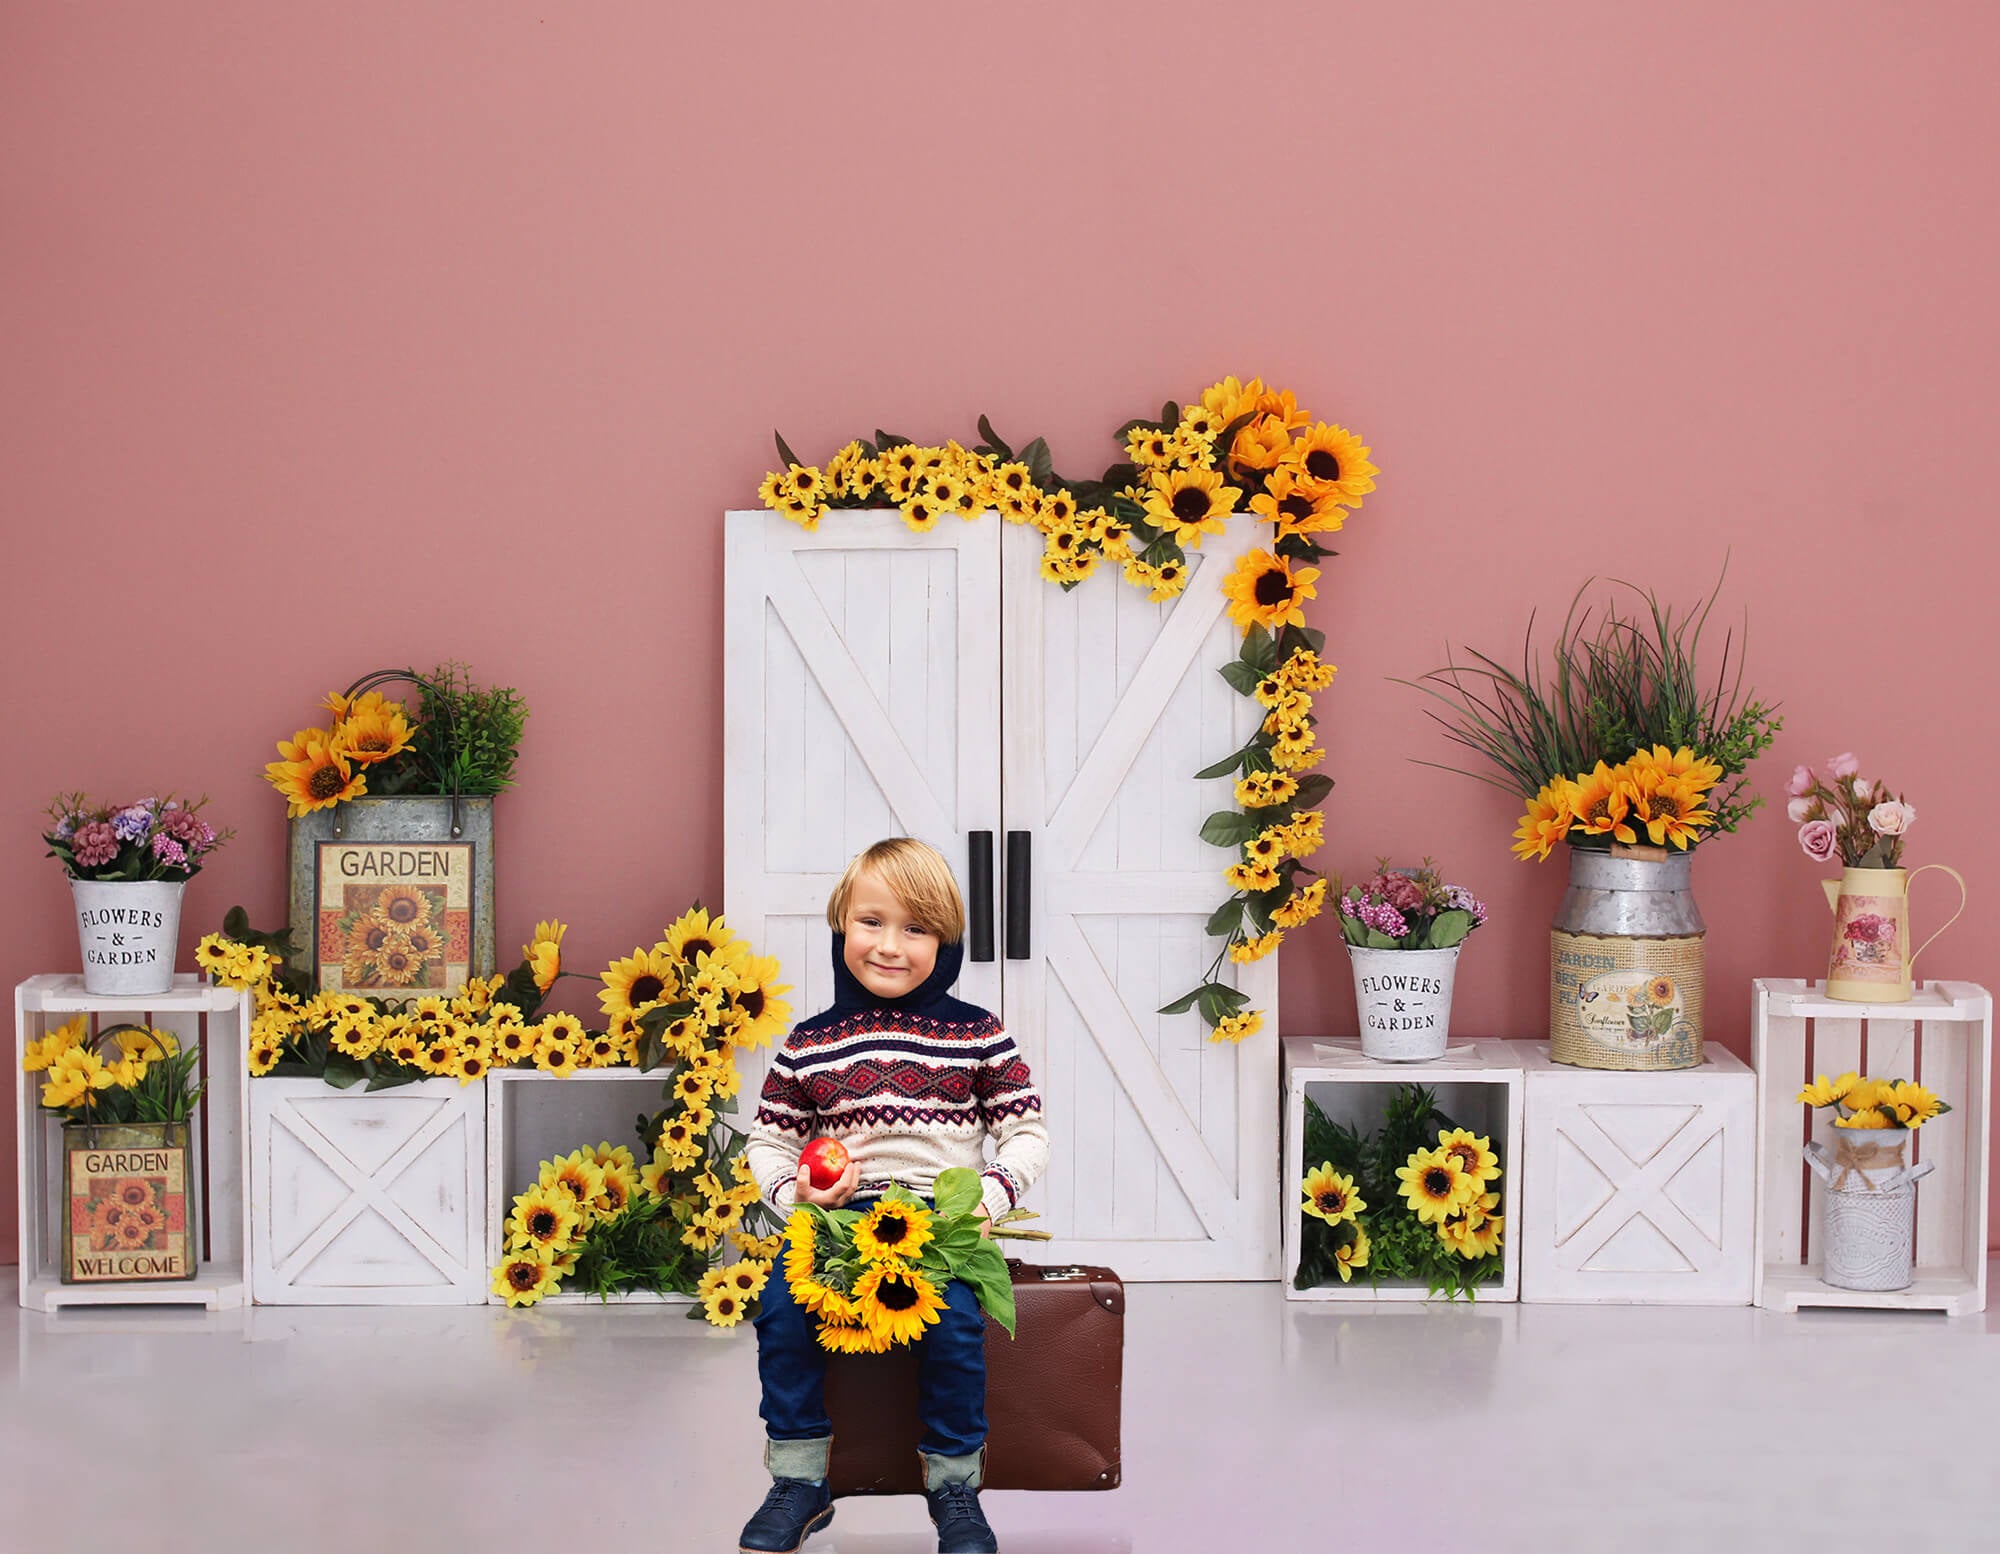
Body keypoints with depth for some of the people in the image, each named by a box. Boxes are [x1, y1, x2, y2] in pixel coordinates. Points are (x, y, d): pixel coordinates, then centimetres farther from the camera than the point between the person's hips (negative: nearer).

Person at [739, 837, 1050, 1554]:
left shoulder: (976, 1035, 4)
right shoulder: (809, 1045, 8)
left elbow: (1026, 1132, 6)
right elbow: (768, 1142, 15)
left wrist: (991, 1195, -11)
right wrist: (794, 1189, -6)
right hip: (838, 1218, 2)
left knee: (952, 1314, -29)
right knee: (780, 1306, -23)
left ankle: (954, 1483, -8)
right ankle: (799, 1481, -7)